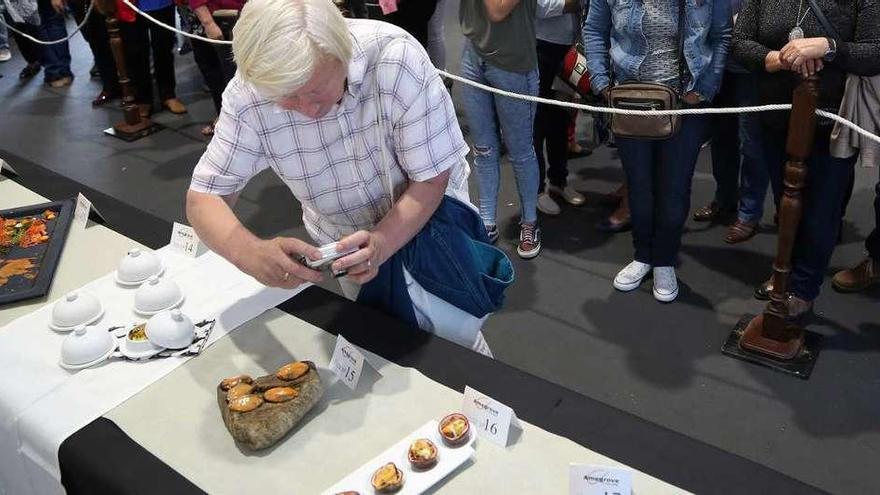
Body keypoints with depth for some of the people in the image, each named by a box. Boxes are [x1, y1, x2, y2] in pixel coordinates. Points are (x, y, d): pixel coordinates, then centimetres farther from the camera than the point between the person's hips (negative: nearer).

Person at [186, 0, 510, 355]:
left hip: (427, 216, -2)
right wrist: (250, 253, -42)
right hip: (346, 237, 3)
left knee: (453, 341, -1)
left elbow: (431, 179, -25)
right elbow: (204, 197, -20)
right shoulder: (247, 96, -27)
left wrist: (380, 244, -42)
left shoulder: (396, 59, -34)